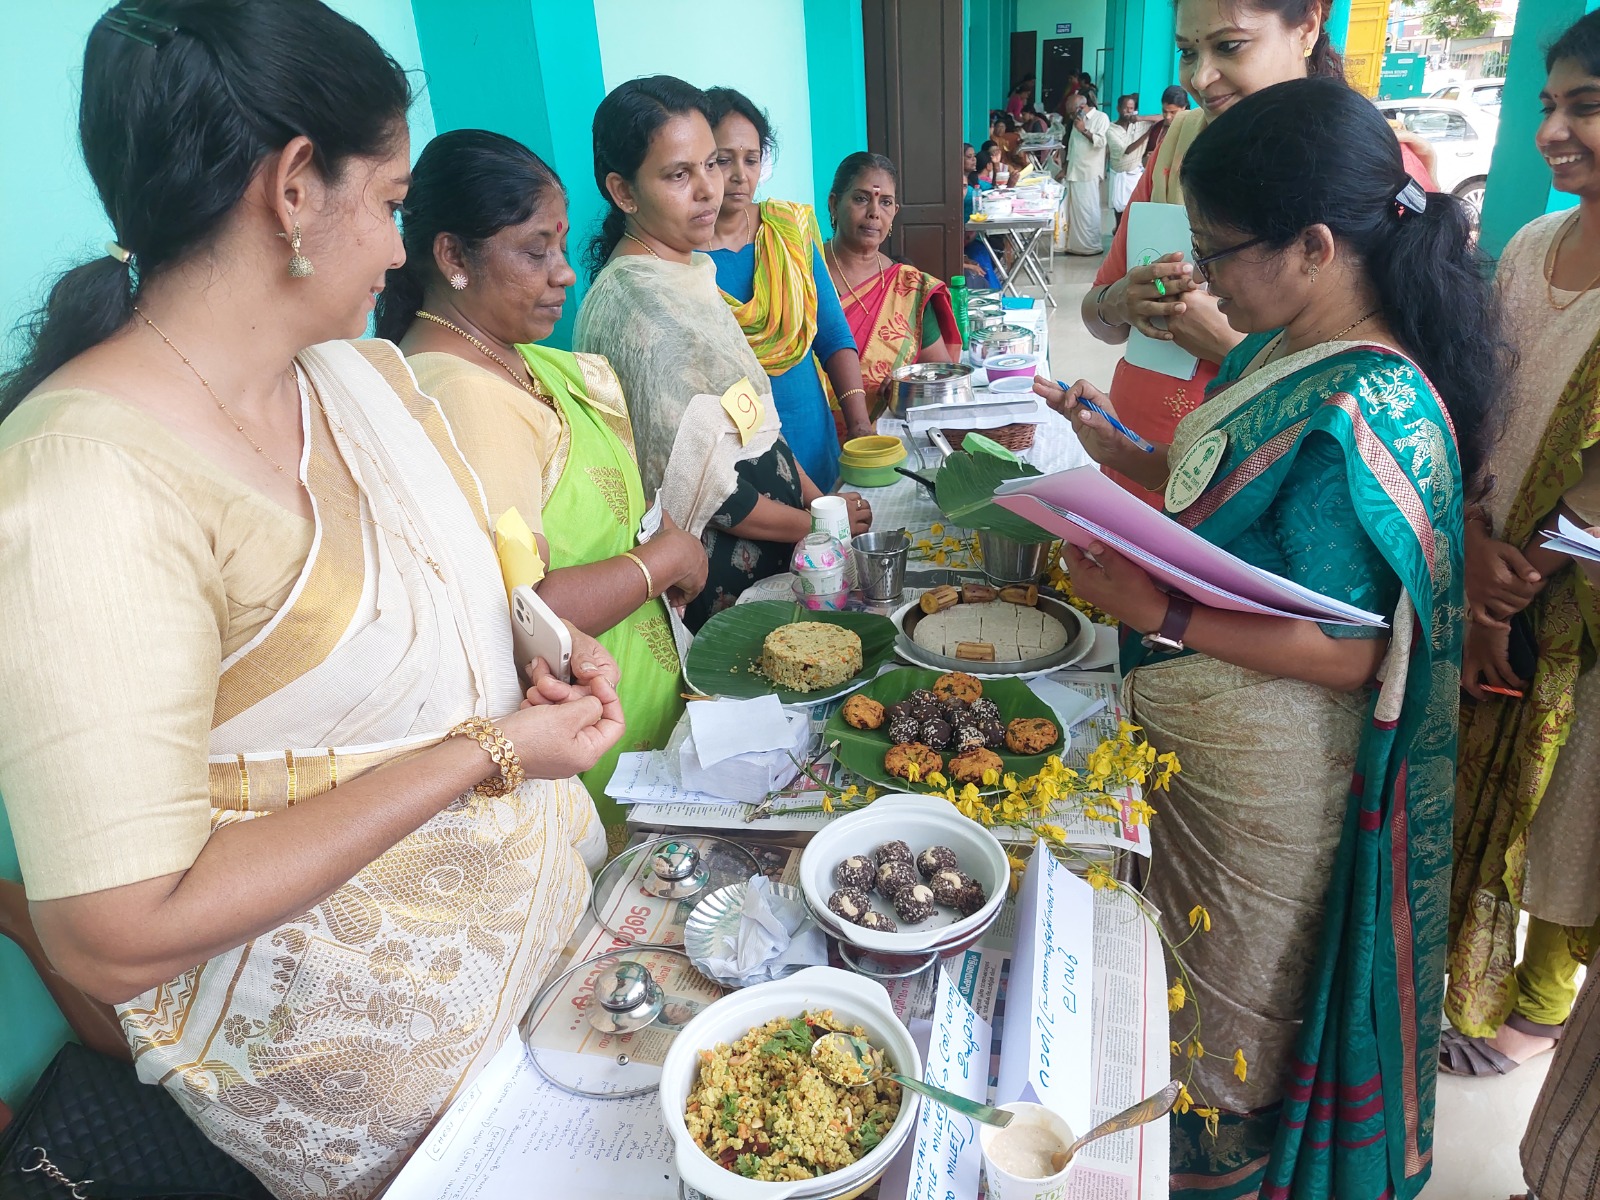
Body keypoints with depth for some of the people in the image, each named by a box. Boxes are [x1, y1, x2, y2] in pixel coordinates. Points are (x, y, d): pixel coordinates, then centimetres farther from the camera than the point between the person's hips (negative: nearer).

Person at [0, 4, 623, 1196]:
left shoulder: (368, 372, -3)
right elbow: (117, 940, -28)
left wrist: (558, 645, -8)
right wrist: (484, 754, -26)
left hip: (536, 902, 7)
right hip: (359, 1044, -6)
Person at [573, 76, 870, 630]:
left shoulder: (690, 273, 8)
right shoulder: (635, 303, -21)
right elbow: (698, 485, -22)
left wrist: (814, 494, 5)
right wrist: (817, 523, -12)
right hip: (722, 580, -9)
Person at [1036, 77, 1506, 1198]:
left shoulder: (1365, 415, -29)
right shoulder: (1283, 346, -1)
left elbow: (1349, 654, -27)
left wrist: (1162, 612, -32)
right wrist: (1115, 447, 3)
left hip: (1263, 773, -8)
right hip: (1189, 731, 8)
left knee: (1232, 977, 18)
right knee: (1185, 931, 28)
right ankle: (1180, 1102, 54)